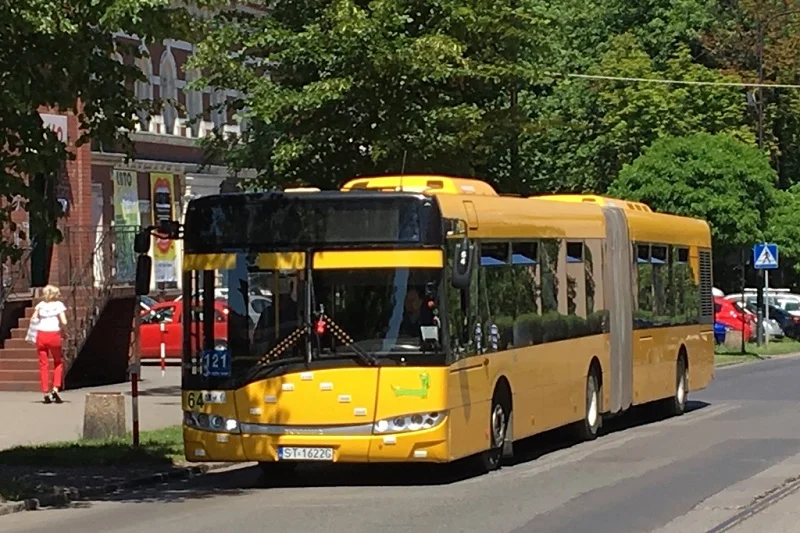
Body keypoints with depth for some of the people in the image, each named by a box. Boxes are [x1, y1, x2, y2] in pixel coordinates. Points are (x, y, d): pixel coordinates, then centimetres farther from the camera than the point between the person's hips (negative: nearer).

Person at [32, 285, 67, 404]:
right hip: (54, 335, -2)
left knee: (43, 364, 7)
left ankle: (45, 392, 3)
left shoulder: (40, 305, 9)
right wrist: (61, 327, 11)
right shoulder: (59, 305, 2)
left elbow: (33, 319, -1)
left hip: (41, 335, 2)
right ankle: (56, 388, 2)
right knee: (58, 362, 17)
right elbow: (64, 322, -7)